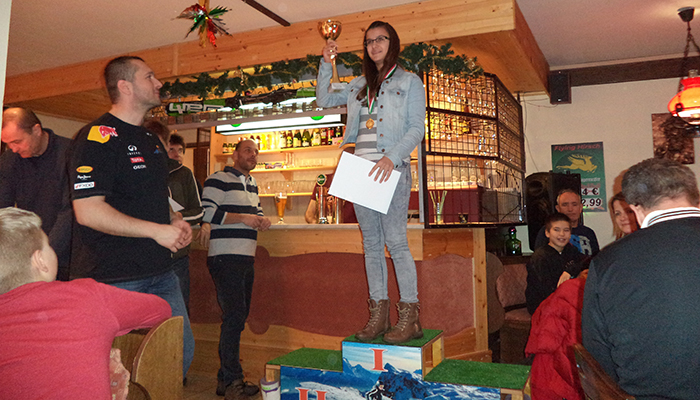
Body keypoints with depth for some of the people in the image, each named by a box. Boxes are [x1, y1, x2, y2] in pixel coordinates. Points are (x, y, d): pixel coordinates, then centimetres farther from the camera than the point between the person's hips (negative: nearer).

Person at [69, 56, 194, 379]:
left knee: (182, 351, 12)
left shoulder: (150, 140, 16)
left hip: (161, 272, 8)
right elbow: (88, 211, -20)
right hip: (116, 278, -8)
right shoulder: (97, 137, -12)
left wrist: (174, 222, 7)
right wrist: (157, 230, -18)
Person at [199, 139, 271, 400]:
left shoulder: (252, 184, 19)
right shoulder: (218, 180, -6)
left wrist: (261, 220, 7)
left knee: (239, 317, 11)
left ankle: (226, 378, 21)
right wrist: (242, 218, -16)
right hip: (225, 258, -9)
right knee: (234, 316, -11)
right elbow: (206, 213, -16)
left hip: (246, 258, 9)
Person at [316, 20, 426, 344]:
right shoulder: (360, 84, 21)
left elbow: (417, 129, -3)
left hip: (391, 169, -5)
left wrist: (392, 157, -19)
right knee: (371, 242, 5)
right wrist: (326, 64, 14)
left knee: (395, 241, -10)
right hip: (360, 169, 6)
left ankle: (410, 317, -3)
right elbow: (324, 100, 27)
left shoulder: (409, 82, 6)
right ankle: (379, 314, 11)